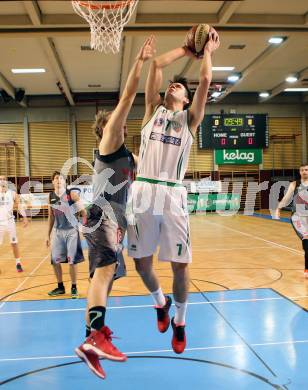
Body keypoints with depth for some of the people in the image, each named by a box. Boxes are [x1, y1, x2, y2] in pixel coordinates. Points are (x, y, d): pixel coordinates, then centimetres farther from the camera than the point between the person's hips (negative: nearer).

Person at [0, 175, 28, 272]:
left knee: (14, 243, 7)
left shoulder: (13, 193, -1)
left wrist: (24, 217, -5)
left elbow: (18, 206, 4)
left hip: (10, 221, 0)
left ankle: (18, 264, 16)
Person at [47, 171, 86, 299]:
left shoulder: (71, 194, -9)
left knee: (72, 261, -1)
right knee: (55, 261, 6)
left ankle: (74, 288, 14)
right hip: (57, 231, 5)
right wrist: (48, 235, 12)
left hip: (71, 231, -4)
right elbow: (51, 217, 13)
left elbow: (83, 211, -8)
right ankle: (60, 287, 23)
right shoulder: (51, 196, 5)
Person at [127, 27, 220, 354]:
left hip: (173, 195, -1)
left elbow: (205, 79, 3)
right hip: (143, 192, 2)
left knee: (180, 264, 0)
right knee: (141, 262, 6)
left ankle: (179, 322, 23)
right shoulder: (153, 110, 18)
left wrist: (207, 50, 19)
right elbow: (156, 65, 12)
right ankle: (160, 302, 36)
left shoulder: (190, 118, 14)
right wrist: (185, 50, 23)